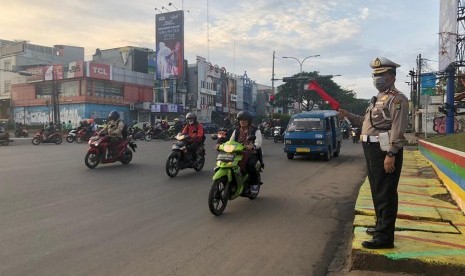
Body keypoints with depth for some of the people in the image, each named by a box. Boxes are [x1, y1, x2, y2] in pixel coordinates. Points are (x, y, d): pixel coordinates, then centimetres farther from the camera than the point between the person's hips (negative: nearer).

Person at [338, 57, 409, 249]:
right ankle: (381, 226, 34)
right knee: (377, 191, 19)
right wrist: (347, 115, 10)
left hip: (385, 151, -10)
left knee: (385, 194, -5)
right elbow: (366, 122, 22)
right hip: (372, 149, 10)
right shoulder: (377, 99, 20)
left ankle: (385, 237, 2)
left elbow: (397, 129, -19)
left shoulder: (397, 99, -10)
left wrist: (391, 154, -25)